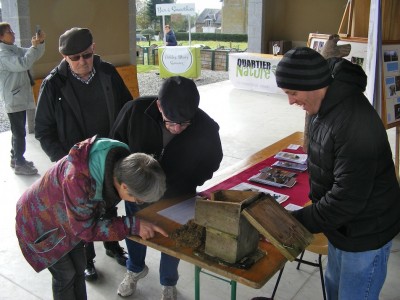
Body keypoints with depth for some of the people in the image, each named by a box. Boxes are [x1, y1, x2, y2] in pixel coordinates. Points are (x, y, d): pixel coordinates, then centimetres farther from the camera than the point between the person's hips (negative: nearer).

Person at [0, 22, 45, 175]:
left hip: (20, 98, 9)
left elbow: (35, 55, 14)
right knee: (19, 132, -2)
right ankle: (19, 164, 7)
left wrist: (40, 42, -4)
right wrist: (34, 46, -25)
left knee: (18, 131, 18)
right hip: (13, 100, -9)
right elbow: (23, 64, -30)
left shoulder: (14, 49, 10)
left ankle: (15, 158, 31)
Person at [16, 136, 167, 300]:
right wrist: (132, 225, -34)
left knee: (79, 268, 15)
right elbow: (84, 228, -31)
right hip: (39, 222, -6)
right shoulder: (77, 179, -44)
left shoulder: (121, 162, -22)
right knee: (66, 275, 6)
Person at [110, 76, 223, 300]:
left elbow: (211, 163, -8)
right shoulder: (136, 111, -30)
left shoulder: (206, 128, -29)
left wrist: (186, 186, -15)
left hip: (178, 198, -1)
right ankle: (136, 269, 58)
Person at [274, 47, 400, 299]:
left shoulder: (355, 127, -33)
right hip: (342, 224, 9)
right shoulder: (327, 106, -3)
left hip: (365, 234, -9)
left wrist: (298, 221, -19)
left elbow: (347, 198, -29)